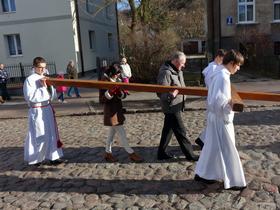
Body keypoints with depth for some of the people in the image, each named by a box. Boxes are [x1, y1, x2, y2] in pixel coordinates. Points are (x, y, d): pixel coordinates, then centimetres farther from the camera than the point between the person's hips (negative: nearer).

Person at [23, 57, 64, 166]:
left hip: (47, 109, 7)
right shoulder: (30, 80, -11)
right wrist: (43, 87, -20)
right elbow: (30, 97, -19)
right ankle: (34, 158, 19)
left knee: (51, 133, 9)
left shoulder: (45, 78, 9)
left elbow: (51, 95, 12)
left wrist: (49, 86, -6)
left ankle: (52, 156, 20)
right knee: (38, 135, 1)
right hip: (37, 111, -7)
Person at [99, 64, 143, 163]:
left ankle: (108, 153, 28)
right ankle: (131, 154, 2)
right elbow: (102, 99, -17)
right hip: (111, 112, -8)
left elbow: (123, 95, 6)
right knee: (122, 133, -5)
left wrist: (120, 93, -16)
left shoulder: (117, 81, 7)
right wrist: (110, 92, -31)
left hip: (117, 110, 8)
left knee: (112, 132, 16)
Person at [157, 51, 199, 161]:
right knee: (180, 131, 2)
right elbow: (161, 93, -26)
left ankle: (161, 153, 30)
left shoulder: (177, 71, 9)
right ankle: (190, 154, 15)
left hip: (175, 106, 10)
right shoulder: (166, 73, -21)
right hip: (171, 107, -10)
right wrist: (171, 95, -42)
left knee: (168, 129, 17)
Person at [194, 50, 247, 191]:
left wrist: (229, 100, 10)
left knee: (212, 146, 18)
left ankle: (202, 174, 30)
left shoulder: (218, 73, 9)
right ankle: (233, 181, 18)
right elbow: (218, 101, -29)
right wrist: (232, 102, -18)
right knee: (227, 150, 4)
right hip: (221, 118, -10)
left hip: (215, 116, 10)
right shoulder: (223, 77, -22)